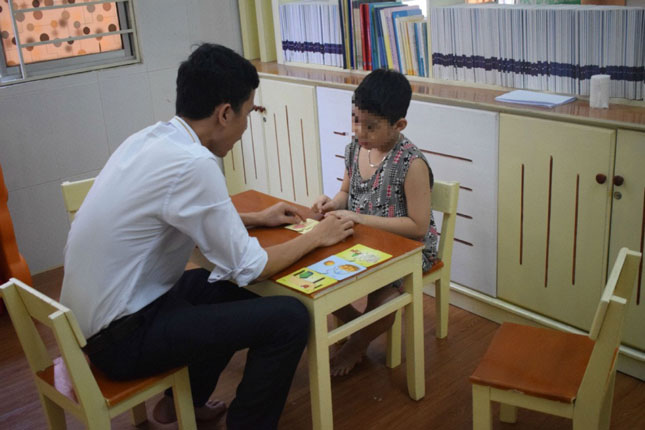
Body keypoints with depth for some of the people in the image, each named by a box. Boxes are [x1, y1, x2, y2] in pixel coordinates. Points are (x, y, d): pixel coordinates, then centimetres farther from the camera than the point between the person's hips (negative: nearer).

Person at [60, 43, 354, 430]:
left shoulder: (151, 138, 1)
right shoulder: (193, 164, -25)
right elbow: (247, 267, -18)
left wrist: (257, 218, 20)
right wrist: (316, 237, -3)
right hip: (122, 339, -9)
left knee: (243, 294, 24)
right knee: (289, 318, -12)